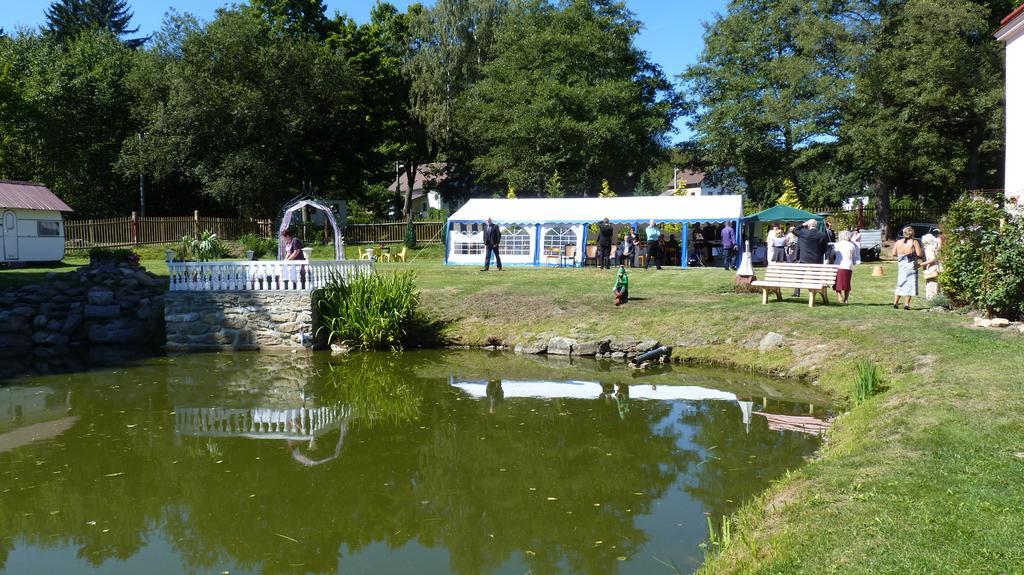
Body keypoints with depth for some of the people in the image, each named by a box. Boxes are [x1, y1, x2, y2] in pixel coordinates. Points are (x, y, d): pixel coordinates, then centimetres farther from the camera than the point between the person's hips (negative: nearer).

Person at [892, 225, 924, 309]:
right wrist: (922, 254, 9)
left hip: (901, 265, 4)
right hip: (911, 265, -4)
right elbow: (919, 254, -12)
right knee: (910, 283, 1)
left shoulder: (898, 242, 4)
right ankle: (907, 304, -3)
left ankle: (895, 302, 10)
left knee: (901, 284, 14)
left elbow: (894, 253, 2)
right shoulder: (914, 242, -7)